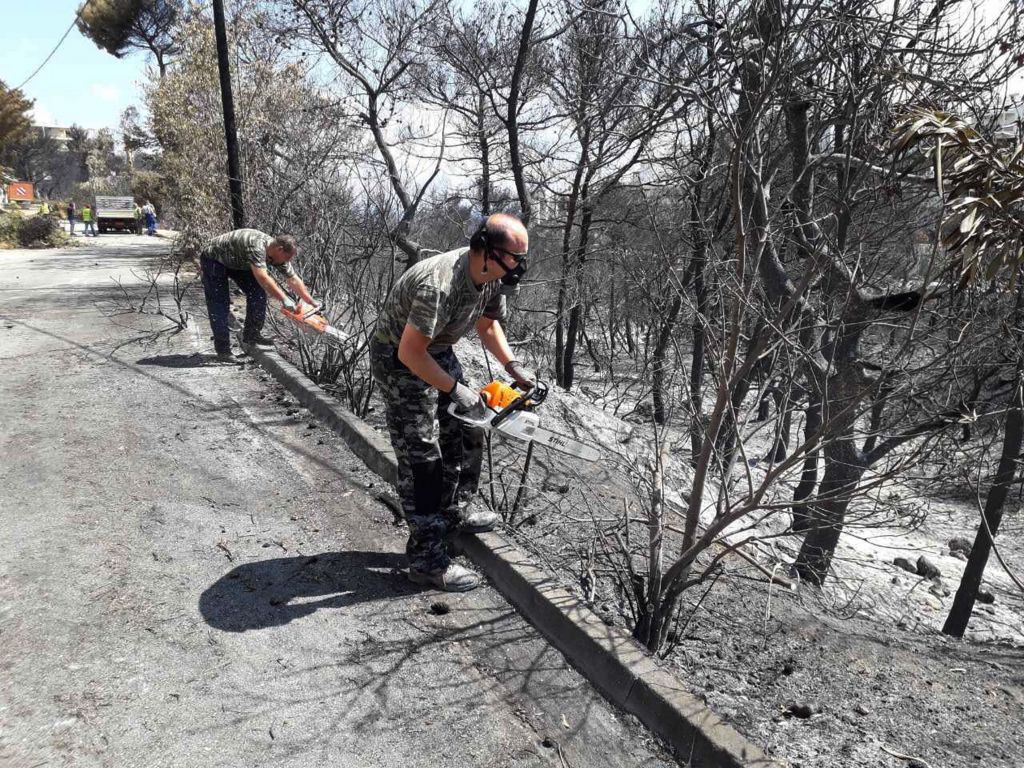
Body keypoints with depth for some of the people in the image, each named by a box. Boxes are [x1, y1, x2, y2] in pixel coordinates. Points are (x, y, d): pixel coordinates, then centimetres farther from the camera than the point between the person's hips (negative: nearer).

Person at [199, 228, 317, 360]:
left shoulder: (278, 255, -13)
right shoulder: (257, 246, -38)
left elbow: (294, 281, -5)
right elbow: (263, 278, -46)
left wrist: (312, 303, -5)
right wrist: (284, 299, -46)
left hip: (237, 262, 8)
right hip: (214, 259, -8)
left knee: (258, 293, -3)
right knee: (220, 304, -11)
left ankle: (251, 334, 8)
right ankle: (222, 348, -6)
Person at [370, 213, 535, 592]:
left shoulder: (493, 277, -9)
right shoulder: (440, 284, -36)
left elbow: (488, 323, 9)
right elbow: (410, 353, -33)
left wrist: (511, 365, -2)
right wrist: (454, 389, -28)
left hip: (439, 352, 9)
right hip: (400, 361, -9)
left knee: (466, 433, 15)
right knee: (421, 457, -8)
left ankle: (454, 512, 34)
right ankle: (427, 558, 1)